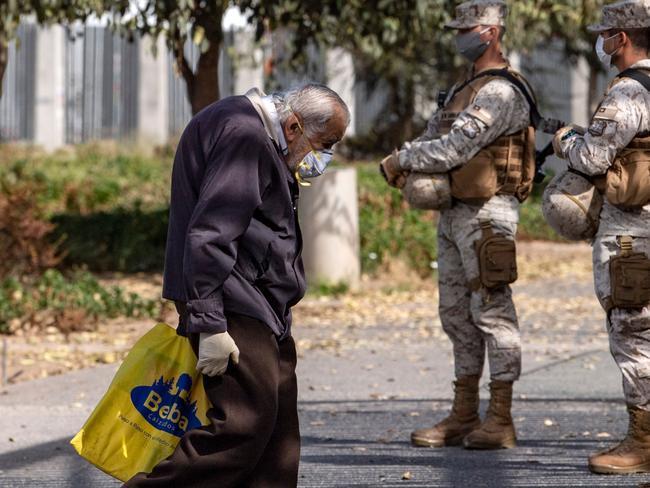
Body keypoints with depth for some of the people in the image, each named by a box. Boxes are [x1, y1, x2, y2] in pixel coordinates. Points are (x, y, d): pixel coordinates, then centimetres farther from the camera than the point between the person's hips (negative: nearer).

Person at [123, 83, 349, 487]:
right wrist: (210, 325, -26)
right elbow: (209, 237, -23)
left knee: (278, 420, 11)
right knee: (244, 420, -17)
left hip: (258, 307, 11)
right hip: (234, 312, -11)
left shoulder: (262, 139, 19)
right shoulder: (243, 136, -16)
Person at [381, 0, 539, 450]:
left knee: (491, 311, -7)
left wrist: (402, 161, -11)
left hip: (487, 214, -10)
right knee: (457, 315, 11)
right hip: (454, 213, 10)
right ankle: (463, 418, 17)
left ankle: (501, 421, -4)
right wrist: (408, 163, 0)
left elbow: (455, 148, -22)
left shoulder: (501, 92, -14)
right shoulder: (465, 89, 18)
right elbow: (434, 138, 21)